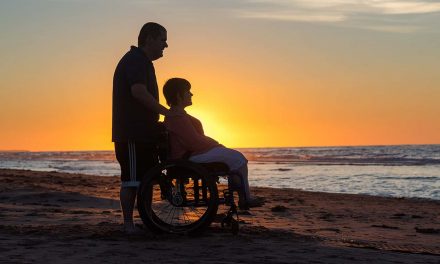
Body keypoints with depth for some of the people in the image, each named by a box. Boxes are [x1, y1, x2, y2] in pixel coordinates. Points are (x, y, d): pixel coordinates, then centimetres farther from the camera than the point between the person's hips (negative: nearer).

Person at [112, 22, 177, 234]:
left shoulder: (143, 62, 21)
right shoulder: (134, 60, -13)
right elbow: (138, 92, -27)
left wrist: (157, 122, 19)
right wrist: (166, 112, -24)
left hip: (143, 132, 11)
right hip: (132, 133, -11)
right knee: (131, 179, -7)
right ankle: (128, 224, -3)